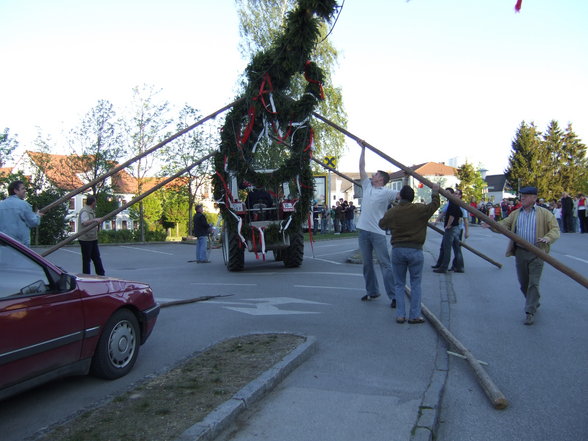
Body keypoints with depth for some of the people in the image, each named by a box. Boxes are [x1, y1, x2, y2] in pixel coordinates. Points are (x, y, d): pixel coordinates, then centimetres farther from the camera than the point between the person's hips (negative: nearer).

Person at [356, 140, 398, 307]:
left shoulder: (387, 192, -3)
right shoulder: (367, 186, 14)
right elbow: (361, 168, 18)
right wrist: (363, 149, 21)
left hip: (378, 232, -6)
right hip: (363, 230, 6)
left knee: (385, 264, -6)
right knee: (367, 263, 13)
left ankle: (393, 296, -5)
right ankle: (372, 292, 25)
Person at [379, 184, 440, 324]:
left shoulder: (392, 212, 0)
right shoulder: (420, 209, -6)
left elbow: (382, 224, 16)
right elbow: (434, 205, 7)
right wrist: (435, 193, 24)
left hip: (397, 250, 2)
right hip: (415, 250, -1)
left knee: (399, 284, 11)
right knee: (415, 284, 9)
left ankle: (400, 315, 9)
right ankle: (414, 315, 9)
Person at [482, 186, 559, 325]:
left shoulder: (545, 213, 0)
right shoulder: (515, 214, 12)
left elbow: (555, 229, -5)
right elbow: (504, 224, 4)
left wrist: (547, 238, -26)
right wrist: (492, 225, -16)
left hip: (536, 253, -4)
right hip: (520, 252, 4)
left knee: (533, 283, -5)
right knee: (523, 283, 12)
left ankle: (530, 312, 1)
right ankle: (534, 302, 36)